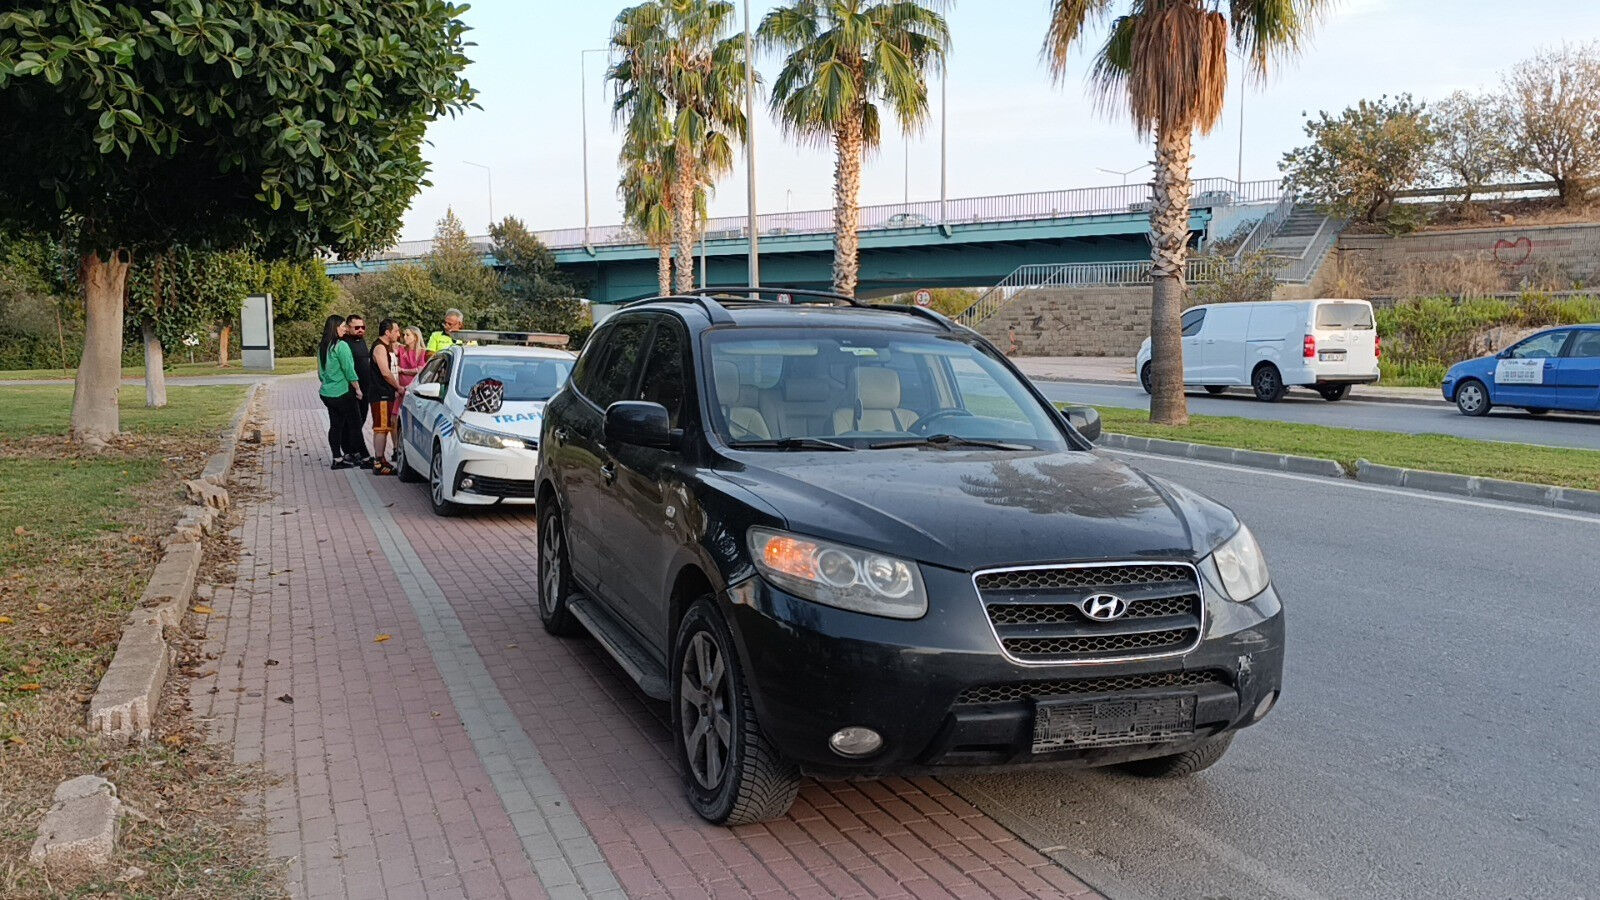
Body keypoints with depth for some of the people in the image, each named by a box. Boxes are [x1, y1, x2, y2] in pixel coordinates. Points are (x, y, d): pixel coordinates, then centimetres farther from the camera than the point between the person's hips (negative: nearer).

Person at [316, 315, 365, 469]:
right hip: (343, 393, -8)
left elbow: (320, 372, 17)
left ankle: (337, 458, 10)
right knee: (354, 424, 3)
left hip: (327, 392, 8)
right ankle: (358, 455, 8)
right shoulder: (341, 346, -15)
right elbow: (349, 370, -16)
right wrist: (358, 389, -8)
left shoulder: (322, 347, 9)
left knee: (335, 425, 9)